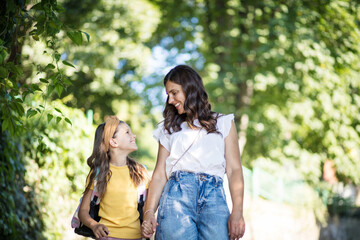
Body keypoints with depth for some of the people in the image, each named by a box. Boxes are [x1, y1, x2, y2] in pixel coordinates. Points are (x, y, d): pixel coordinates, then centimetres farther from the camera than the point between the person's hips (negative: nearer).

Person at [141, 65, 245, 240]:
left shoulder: (224, 124, 18)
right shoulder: (169, 130, 22)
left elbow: (234, 169, 8)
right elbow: (160, 174, 12)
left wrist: (237, 212, -7)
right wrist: (149, 212, -3)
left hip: (213, 195, -1)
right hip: (176, 196, 1)